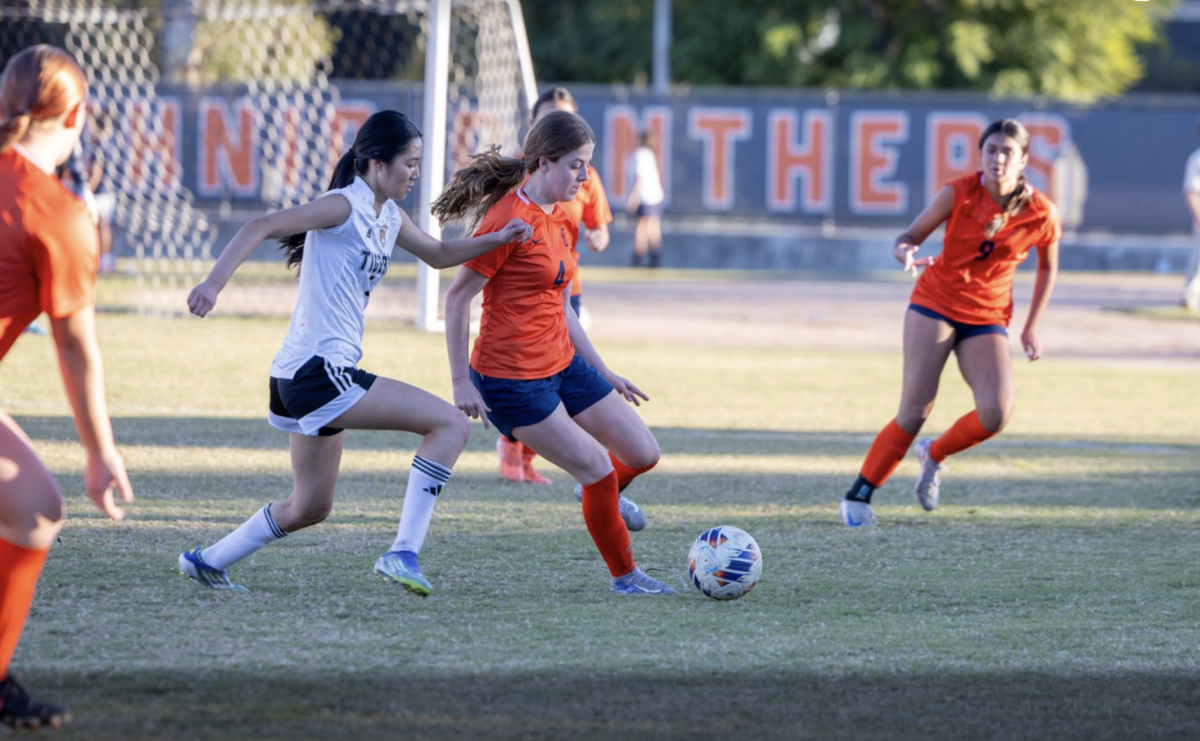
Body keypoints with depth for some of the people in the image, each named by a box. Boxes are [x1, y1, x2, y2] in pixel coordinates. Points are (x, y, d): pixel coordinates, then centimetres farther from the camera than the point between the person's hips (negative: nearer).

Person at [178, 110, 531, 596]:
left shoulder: (389, 219, 15)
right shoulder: (344, 207, -12)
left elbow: (438, 254, 30)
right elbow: (261, 227, -19)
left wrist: (496, 240, 14)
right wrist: (214, 283, -30)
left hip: (307, 379, 10)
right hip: (318, 371, -10)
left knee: (310, 508, 21)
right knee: (451, 425, -14)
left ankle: (206, 561, 31)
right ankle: (402, 554, -17)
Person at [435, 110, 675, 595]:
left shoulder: (562, 222, 10)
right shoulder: (509, 219, -17)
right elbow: (457, 299, -14)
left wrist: (603, 372, 19)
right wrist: (461, 382, -15)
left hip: (562, 364, 8)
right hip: (512, 381, -8)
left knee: (643, 454, 7)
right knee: (599, 470, -7)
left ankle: (599, 496, 38)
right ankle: (624, 576, 11)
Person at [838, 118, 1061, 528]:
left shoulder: (1040, 214, -7)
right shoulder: (958, 194, -12)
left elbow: (1048, 267, 11)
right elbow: (909, 237, -4)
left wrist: (1032, 327, 8)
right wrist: (906, 252, -28)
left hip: (988, 319, 2)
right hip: (935, 303, -2)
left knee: (996, 413, -19)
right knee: (915, 410, -11)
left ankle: (934, 454, 11)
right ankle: (858, 496, 1)